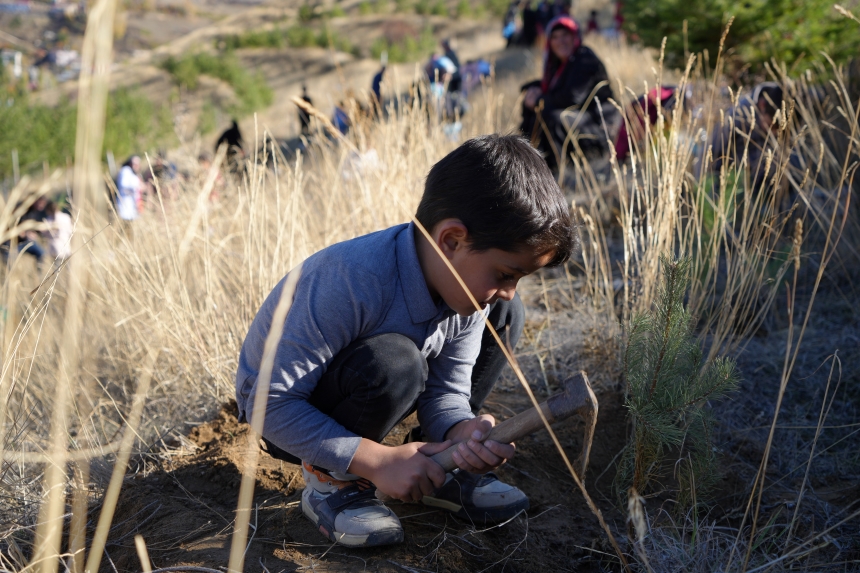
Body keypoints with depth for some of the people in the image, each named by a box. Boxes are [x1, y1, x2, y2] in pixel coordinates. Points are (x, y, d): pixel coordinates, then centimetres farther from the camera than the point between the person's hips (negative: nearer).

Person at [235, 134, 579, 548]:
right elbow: (271, 405, -33)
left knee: (502, 317, -3)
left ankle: (440, 467, 4)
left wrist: (461, 433, -32)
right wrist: (379, 460, -33)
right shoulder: (350, 283, -36)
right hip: (285, 420, -7)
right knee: (393, 364, -38)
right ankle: (330, 482, -11)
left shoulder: (469, 282, -13)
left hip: (364, 392, 7)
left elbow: (446, 392, -9)